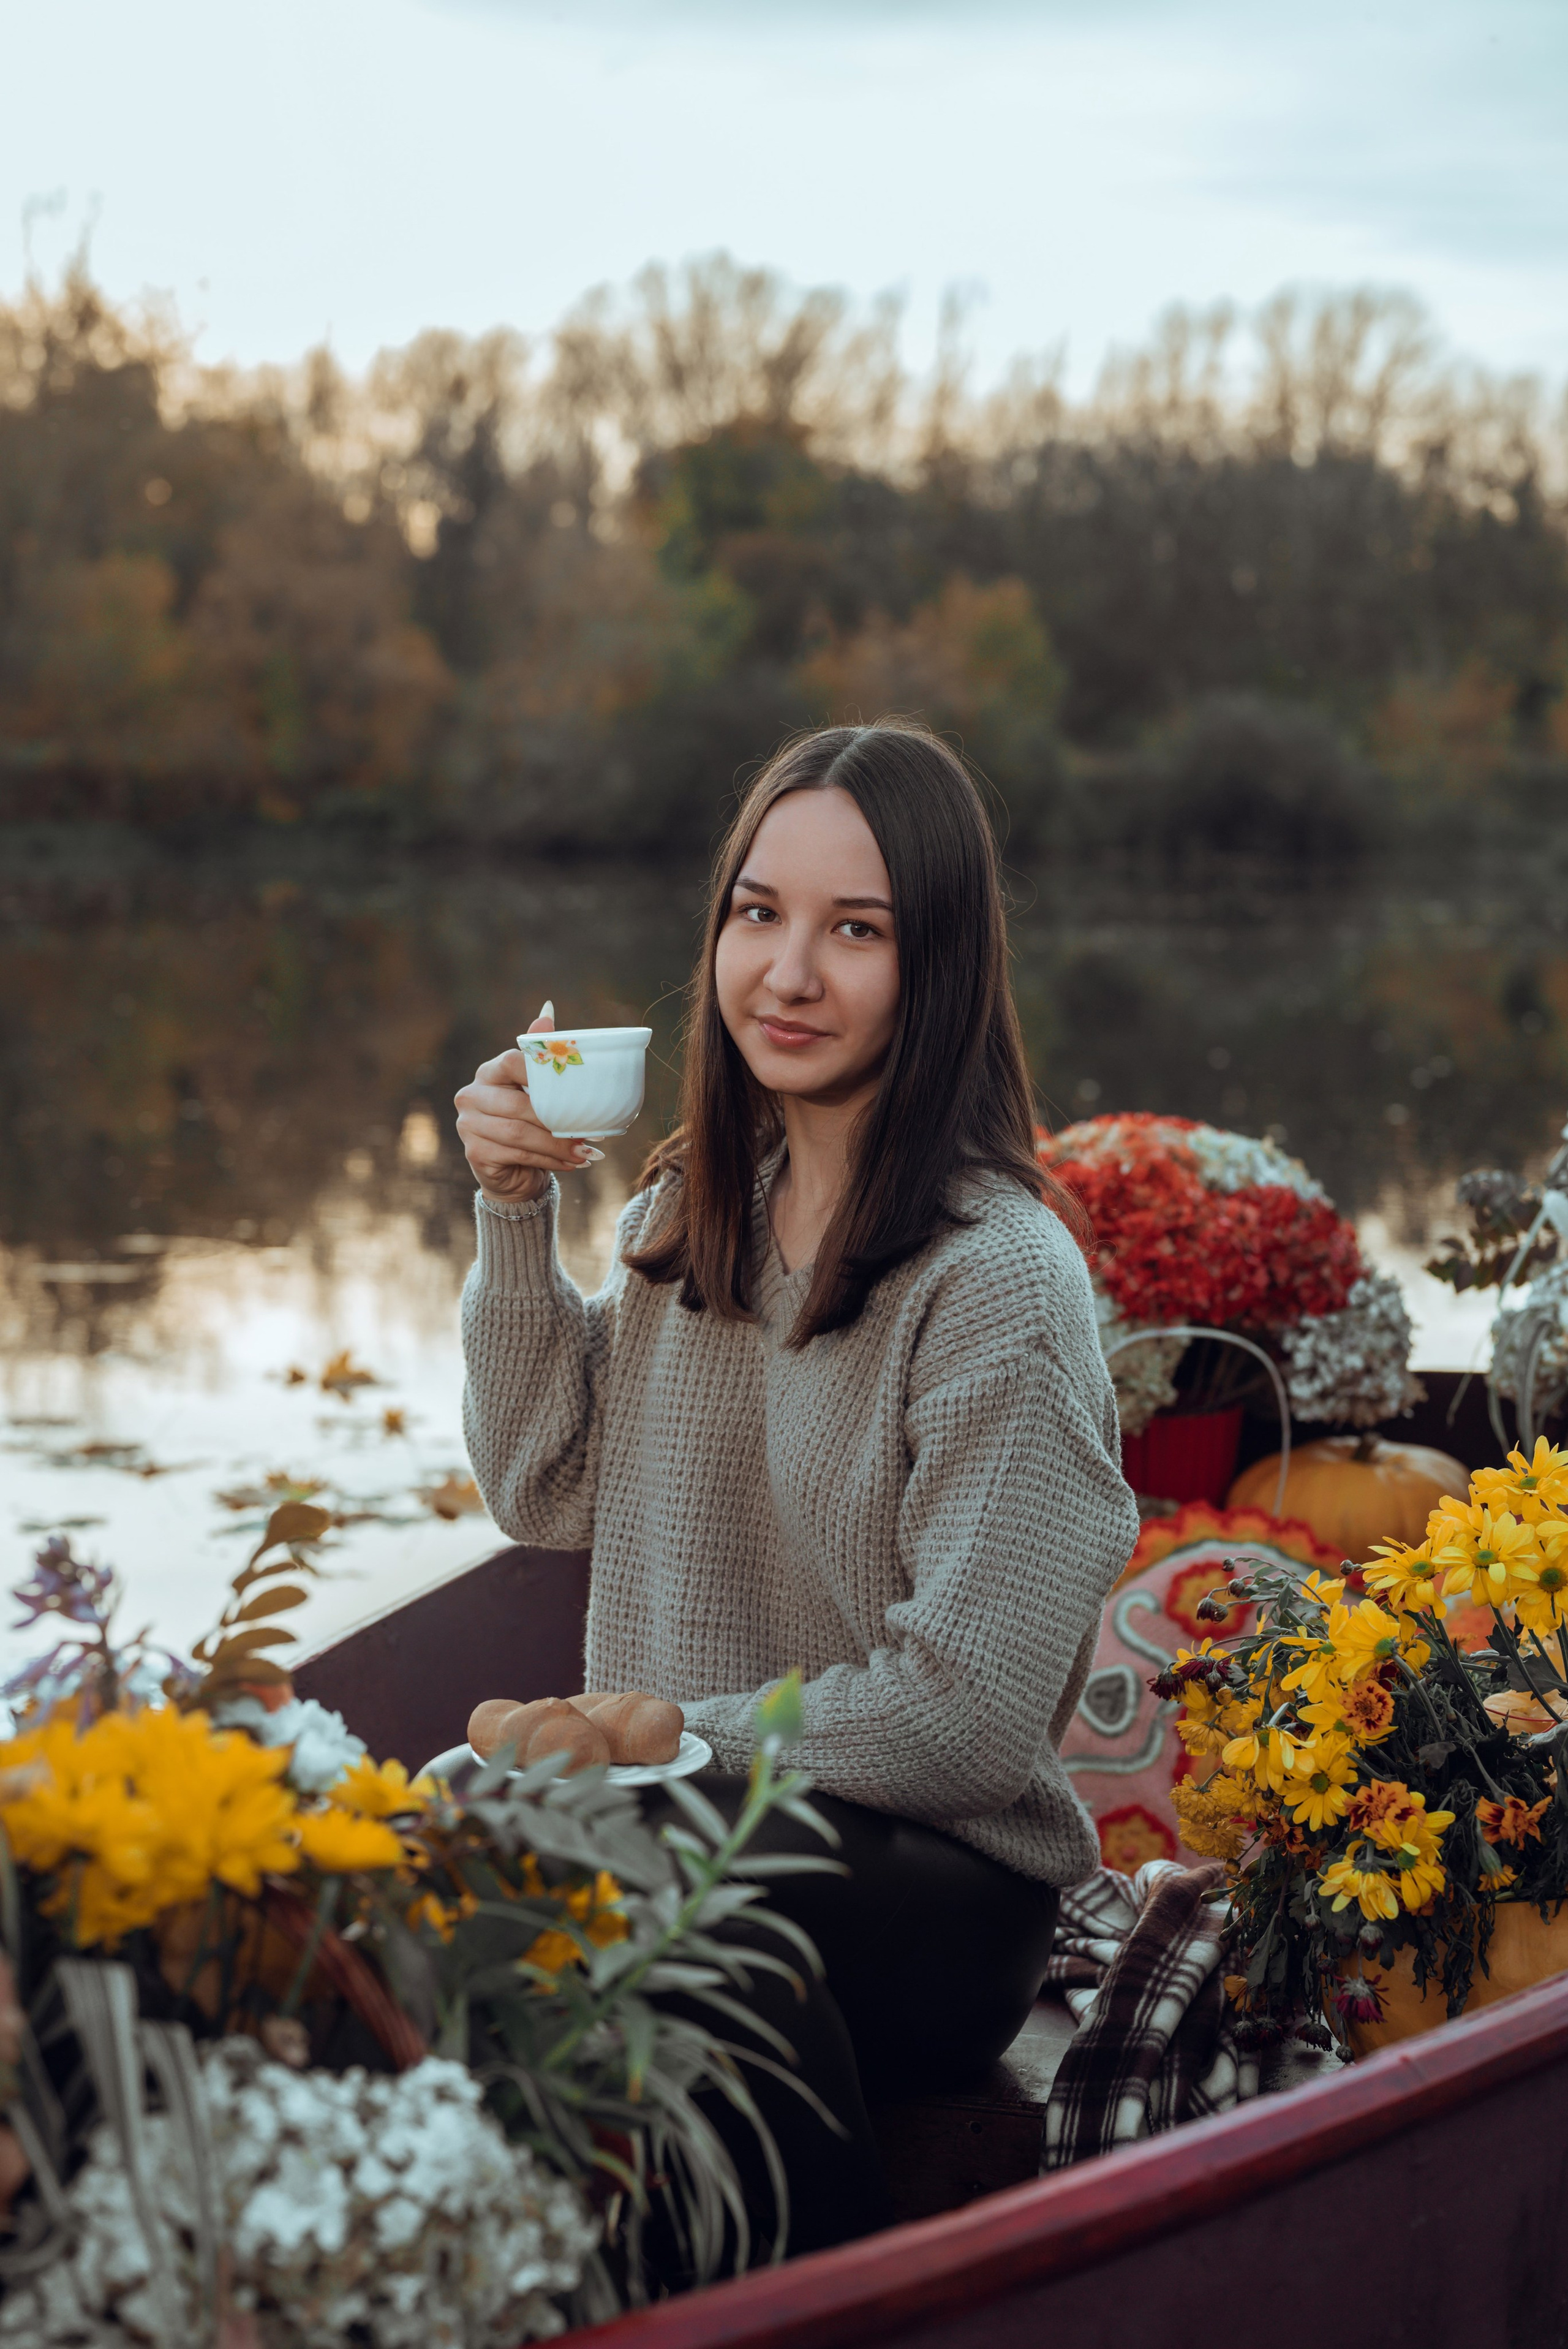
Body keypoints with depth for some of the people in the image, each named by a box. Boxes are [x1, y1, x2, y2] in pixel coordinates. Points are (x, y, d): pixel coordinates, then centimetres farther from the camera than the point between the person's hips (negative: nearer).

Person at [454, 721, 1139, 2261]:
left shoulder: (1000, 1279, -14)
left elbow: (971, 1718, -15)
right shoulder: (692, 1208, 10)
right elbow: (544, 1497, 14)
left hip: (942, 1881, -6)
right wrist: (513, 1217, 4)